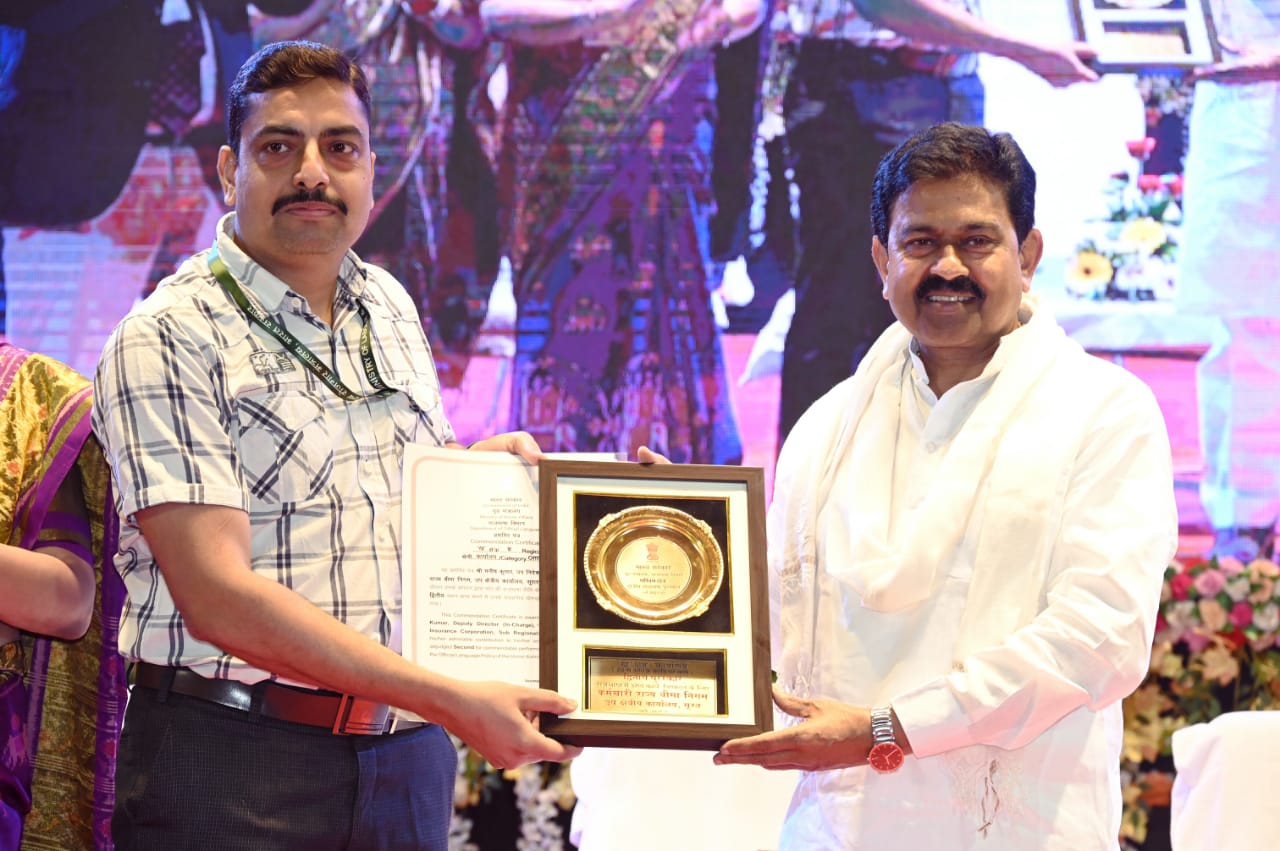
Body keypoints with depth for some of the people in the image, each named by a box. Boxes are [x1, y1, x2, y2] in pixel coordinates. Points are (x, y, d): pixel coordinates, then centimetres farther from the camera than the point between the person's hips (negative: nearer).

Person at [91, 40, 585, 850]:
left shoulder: (390, 306, 11)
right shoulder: (168, 340, -11)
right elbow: (217, 596, -20)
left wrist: (480, 463, 3)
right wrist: (453, 700, -24)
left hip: (408, 759, 6)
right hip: (234, 763, -6)